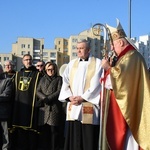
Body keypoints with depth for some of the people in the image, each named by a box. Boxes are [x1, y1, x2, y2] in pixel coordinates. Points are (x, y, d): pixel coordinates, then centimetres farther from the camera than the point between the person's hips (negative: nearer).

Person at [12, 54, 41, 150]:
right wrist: (15, 101, 9)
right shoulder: (18, 74, 18)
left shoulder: (37, 74, 5)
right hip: (19, 105, 4)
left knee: (31, 127, -5)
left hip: (31, 105, -4)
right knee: (19, 130, 4)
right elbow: (15, 90, 19)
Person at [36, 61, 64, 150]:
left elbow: (59, 91, -2)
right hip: (43, 108, 3)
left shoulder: (59, 79, 11)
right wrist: (44, 98, -9)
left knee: (54, 130, -5)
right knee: (43, 130, -1)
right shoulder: (43, 79, 21)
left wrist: (47, 98, -11)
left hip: (55, 108, -3)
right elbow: (38, 91, 11)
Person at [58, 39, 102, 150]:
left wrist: (83, 97, -12)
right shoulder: (72, 64, 15)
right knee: (73, 138, 6)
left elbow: (96, 85, -8)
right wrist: (69, 97, -5)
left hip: (89, 107, -4)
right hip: (73, 107, 4)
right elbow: (65, 82, 10)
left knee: (89, 139, -1)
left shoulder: (98, 63, 1)